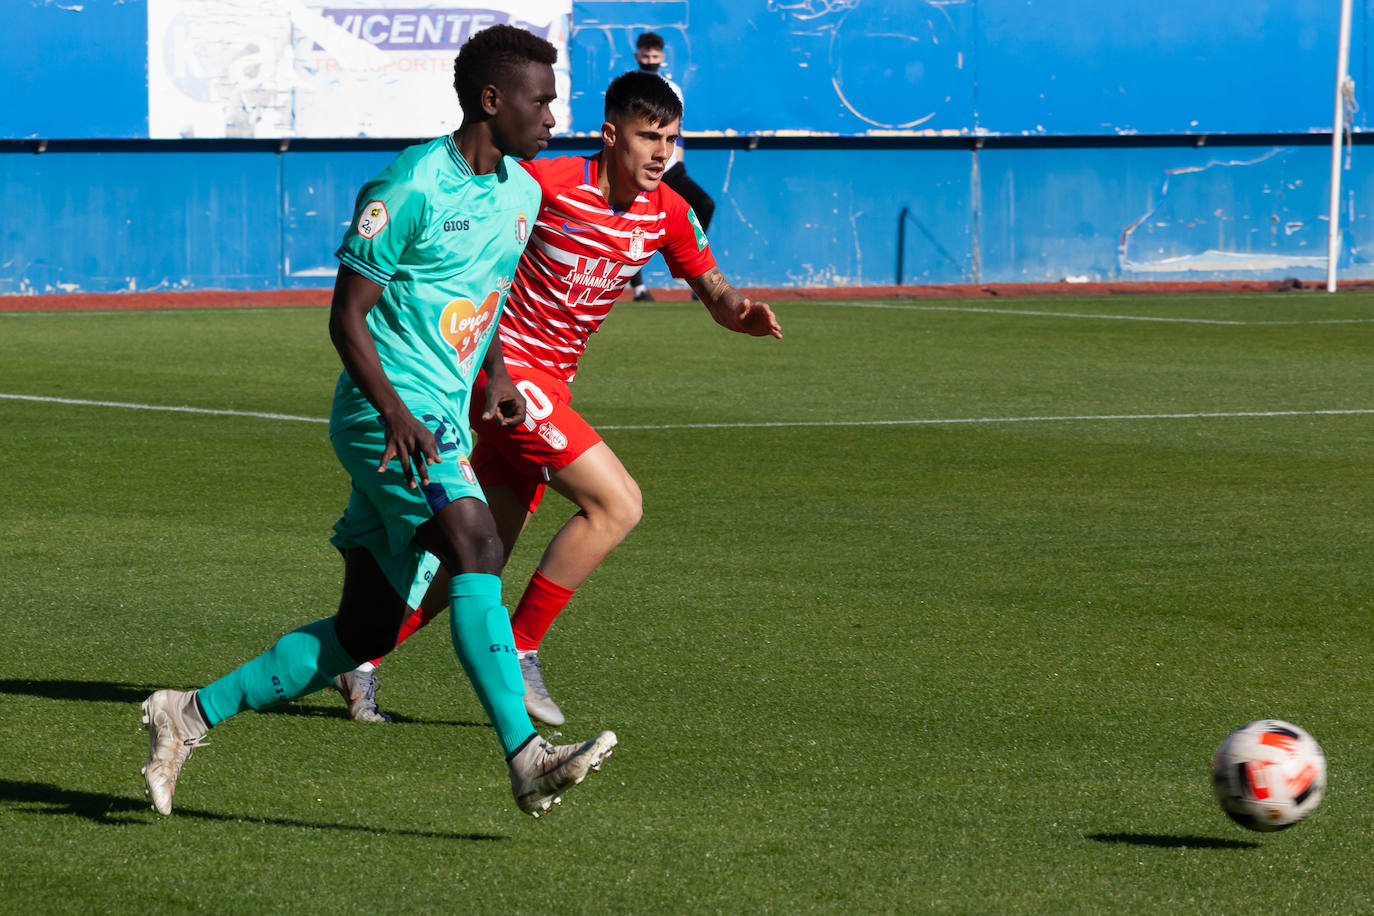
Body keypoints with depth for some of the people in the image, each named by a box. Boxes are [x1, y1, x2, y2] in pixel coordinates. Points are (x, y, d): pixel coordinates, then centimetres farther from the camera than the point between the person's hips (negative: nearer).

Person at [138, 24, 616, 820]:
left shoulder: (520, 193, 13)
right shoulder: (412, 188, -13)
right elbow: (347, 315, -12)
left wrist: (496, 373, 12)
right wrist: (396, 412, -25)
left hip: (444, 424, 9)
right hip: (388, 416, -9)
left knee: (363, 634, 7)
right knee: (477, 548, -27)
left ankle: (191, 716, 17)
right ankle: (525, 759, -35)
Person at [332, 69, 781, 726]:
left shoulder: (668, 213, 2)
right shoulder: (547, 183, -17)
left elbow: (709, 288, 14)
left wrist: (740, 312, -8)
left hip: (548, 383, 8)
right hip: (506, 366, -8)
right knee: (617, 503, -17)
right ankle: (518, 651, -8)